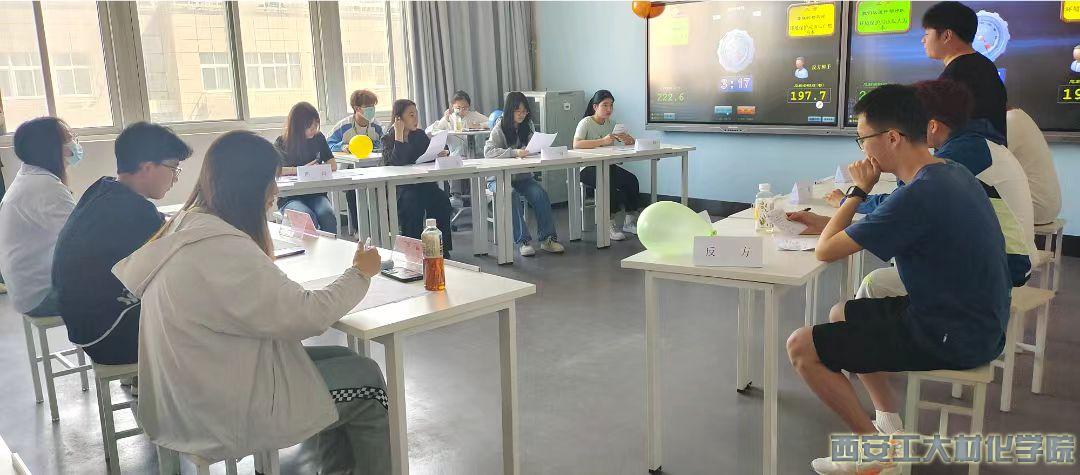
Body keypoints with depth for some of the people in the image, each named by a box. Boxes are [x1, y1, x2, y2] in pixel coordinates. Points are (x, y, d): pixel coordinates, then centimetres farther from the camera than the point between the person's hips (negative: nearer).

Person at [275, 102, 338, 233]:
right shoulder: (282, 143, 0)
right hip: (290, 198, -2)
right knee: (308, 218, -35)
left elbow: (333, 165, 11)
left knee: (327, 215, -32)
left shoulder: (318, 138, 9)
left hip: (316, 194, 2)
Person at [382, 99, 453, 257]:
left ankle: (441, 248, -19)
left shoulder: (420, 135, 17)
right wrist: (399, 134, -15)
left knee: (441, 198, -24)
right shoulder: (388, 139, 1)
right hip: (398, 187, -4)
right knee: (412, 202, -34)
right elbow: (398, 161, -17)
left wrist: (440, 153, -12)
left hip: (422, 183, 4)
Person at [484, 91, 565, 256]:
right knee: (511, 195, -34)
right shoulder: (500, 128, -7)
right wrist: (514, 152, -32)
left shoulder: (527, 126, 9)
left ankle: (547, 238, -19)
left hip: (522, 176, 4)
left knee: (541, 193, -23)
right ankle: (523, 241, -30)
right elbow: (488, 151, -20)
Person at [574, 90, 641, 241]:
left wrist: (626, 139, -19)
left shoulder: (611, 123, 10)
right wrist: (602, 141, -36)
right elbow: (576, 144, -28)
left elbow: (631, 142, 7)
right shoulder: (586, 123, -9)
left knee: (632, 180, -17)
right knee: (610, 183, -32)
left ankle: (630, 221, -4)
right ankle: (609, 225, -18)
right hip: (587, 169, -6)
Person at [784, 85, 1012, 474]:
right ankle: (891, 424, 24)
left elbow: (826, 251, -20)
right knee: (841, 314, 25)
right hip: (972, 321, 10)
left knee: (801, 347, -8)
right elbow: (878, 229, 18)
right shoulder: (951, 173, 3)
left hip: (950, 338, -10)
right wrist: (825, 223, 10)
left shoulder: (919, 195, -28)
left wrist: (859, 190, -8)